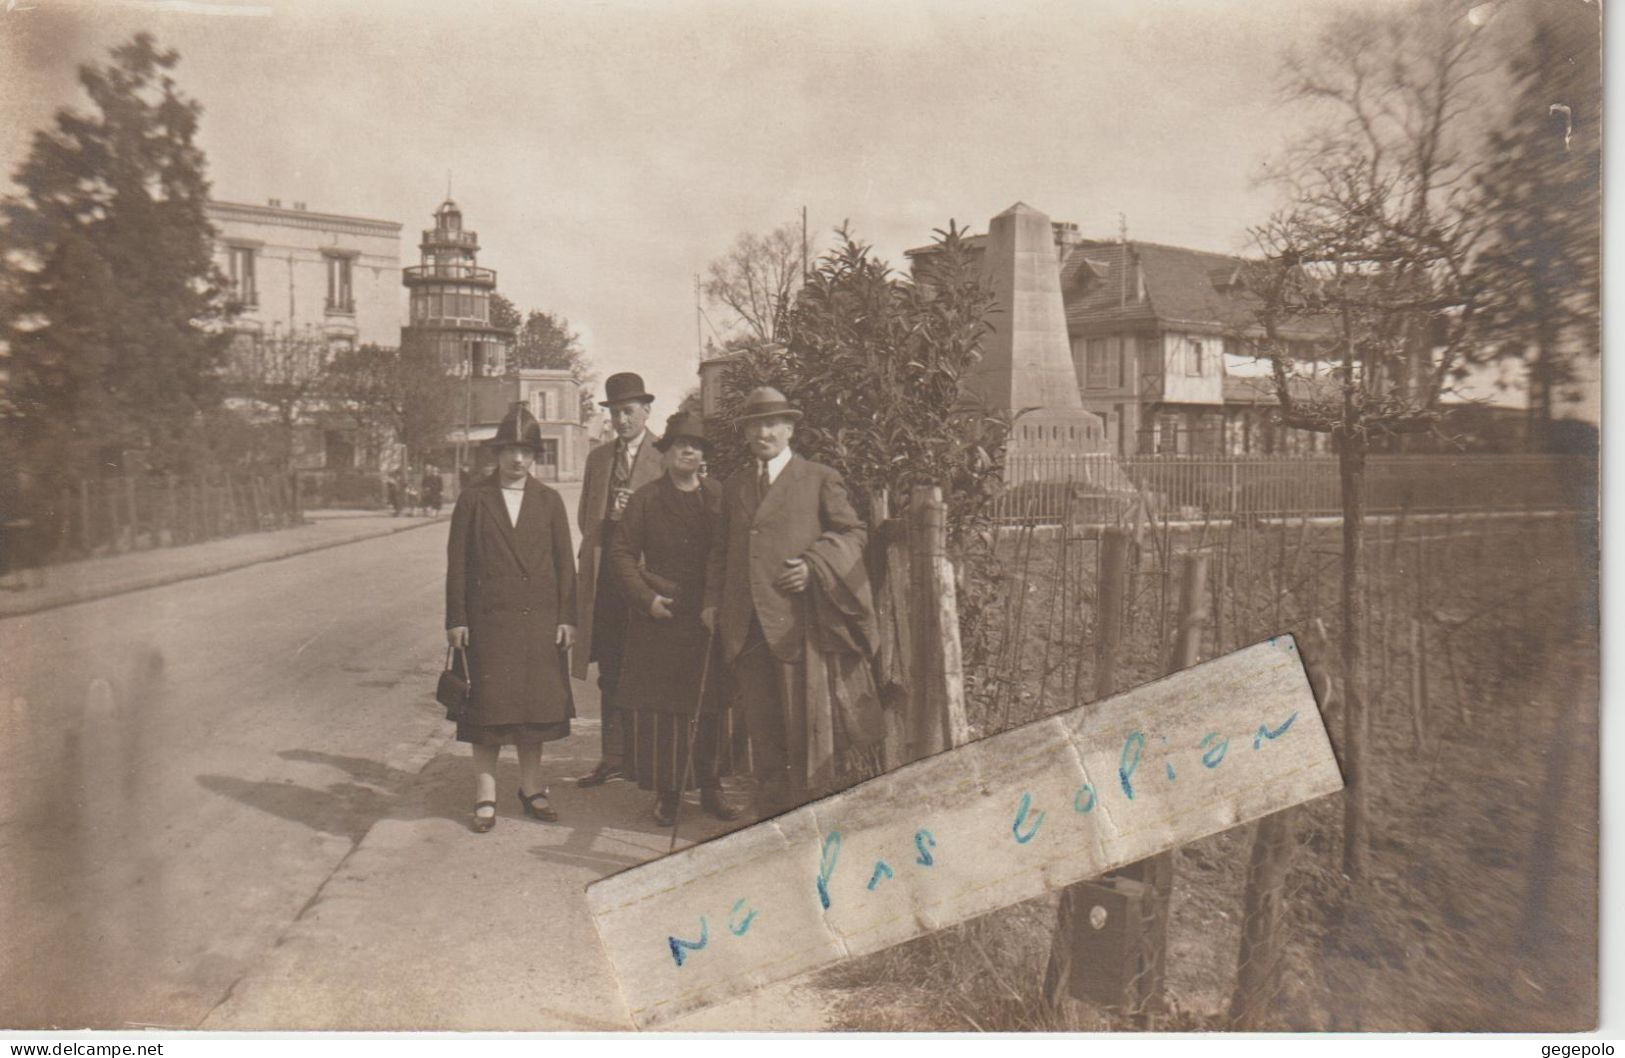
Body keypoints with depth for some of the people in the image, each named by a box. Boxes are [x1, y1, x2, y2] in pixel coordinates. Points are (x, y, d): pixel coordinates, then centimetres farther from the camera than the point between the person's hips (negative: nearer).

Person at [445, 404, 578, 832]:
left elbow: (564, 562, 7)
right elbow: (457, 563, 2)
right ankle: (485, 796, 12)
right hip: (488, 618, -2)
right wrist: (456, 620, -3)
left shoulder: (549, 501, 7)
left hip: (540, 619, 2)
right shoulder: (473, 499, 2)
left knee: (537, 704, 8)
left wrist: (567, 617, 1)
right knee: (488, 707, 1)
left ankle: (531, 788, 23)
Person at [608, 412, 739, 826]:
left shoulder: (719, 497, 7)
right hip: (660, 620, -1)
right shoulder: (646, 498, 3)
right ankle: (666, 791, 13)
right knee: (657, 707, 1)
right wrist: (646, 598, -8)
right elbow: (621, 552, 3)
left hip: (710, 620, 1)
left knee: (710, 706, 7)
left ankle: (710, 787, 21)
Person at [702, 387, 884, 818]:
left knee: (807, 722, -1)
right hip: (748, 627, 4)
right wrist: (713, 601, 11)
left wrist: (814, 565, -12)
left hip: (799, 621, -4)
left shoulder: (820, 479, 4)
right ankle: (770, 818, 20)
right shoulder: (734, 485, 17)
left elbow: (854, 533, 3)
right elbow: (721, 550, 23)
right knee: (762, 728, 9)